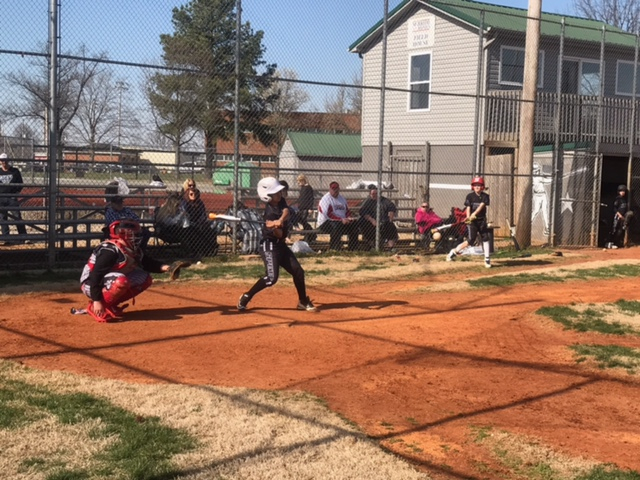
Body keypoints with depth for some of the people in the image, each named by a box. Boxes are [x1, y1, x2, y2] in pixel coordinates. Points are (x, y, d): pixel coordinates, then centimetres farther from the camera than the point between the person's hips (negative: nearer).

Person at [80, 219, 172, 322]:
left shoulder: (133, 250, 1)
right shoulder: (110, 251, -25)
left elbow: (147, 263, 8)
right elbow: (95, 276, -28)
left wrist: (162, 267, -14)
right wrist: (97, 301, -30)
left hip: (110, 283, 9)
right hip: (91, 285, -9)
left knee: (144, 278, 2)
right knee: (122, 281, -36)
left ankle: (111, 304, 3)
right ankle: (94, 307, -17)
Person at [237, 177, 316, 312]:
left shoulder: (281, 202, -1)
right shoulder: (270, 213, -23)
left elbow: (286, 211, -20)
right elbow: (279, 235, -23)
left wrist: (280, 221, -37)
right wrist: (275, 228, -44)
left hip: (281, 245, 9)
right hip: (269, 246, -8)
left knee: (298, 271, 8)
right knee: (271, 278, -18)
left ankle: (303, 302, 21)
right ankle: (245, 298, -5)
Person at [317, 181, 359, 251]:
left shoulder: (342, 198, 18)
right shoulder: (326, 199, -9)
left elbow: (347, 211, 15)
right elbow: (328, 214, -20)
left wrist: (349, 218, -9)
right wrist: (341, 219, -29)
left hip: (342, 221, 7)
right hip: (326, 222, -7)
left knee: (354, 224, -13)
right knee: (337, 225, -37)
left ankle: (353, 249, -11)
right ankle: (333, 249, -34)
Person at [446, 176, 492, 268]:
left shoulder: (485, 196, -1)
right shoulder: (470, 196, -3)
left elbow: (481, 206, -16)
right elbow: (468, 208, -11)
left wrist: (474, 214, -31)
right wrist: (468, 217, -30)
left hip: (482, 220, 3)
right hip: (472, 221, -3)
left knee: (486, 238, -1)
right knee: (471, 241, -11)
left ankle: (487, 259, 6)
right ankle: (455, 251, 5)